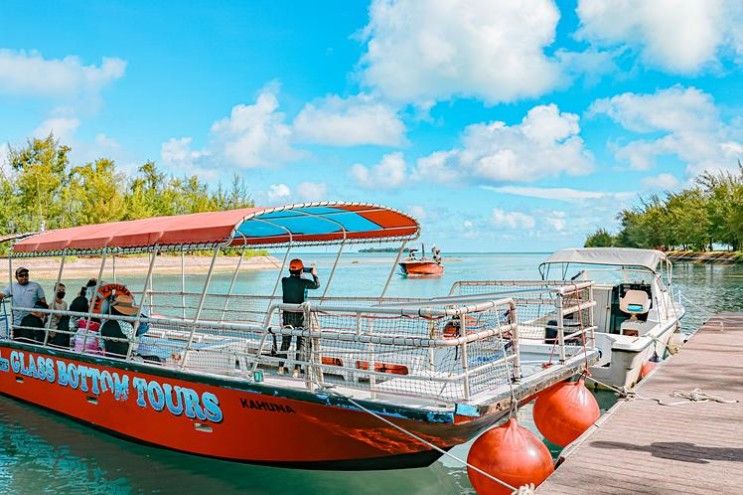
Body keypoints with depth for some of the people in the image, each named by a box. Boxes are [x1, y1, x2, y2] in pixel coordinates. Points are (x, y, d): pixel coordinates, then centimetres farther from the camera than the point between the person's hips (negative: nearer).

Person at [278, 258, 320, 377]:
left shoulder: (284, 281, 0)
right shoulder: (304, 282, -10)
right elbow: (317, 285, 7)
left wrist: (307, 270, 34)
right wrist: (314, 274, 27)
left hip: (287, 315, 4)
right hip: (299, 315, -3)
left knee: (285, 340, 13)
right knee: (301, 341, 3)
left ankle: (281, 367, 15)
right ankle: (296, 369, -2)